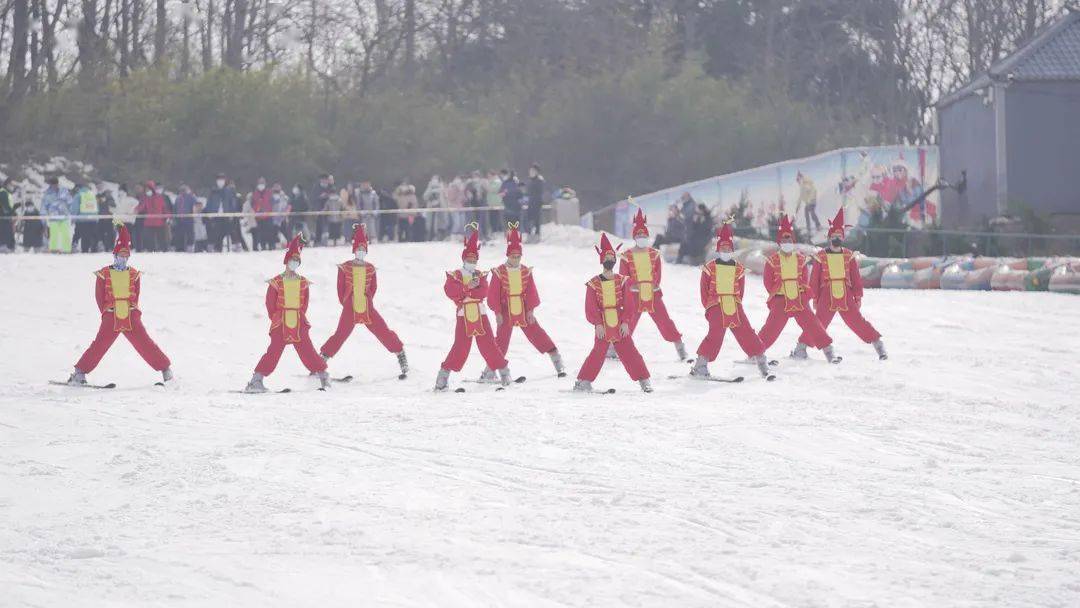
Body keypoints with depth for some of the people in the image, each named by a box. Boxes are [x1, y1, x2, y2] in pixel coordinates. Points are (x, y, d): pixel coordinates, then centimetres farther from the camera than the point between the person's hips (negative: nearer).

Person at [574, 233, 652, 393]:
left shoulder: (622, 281, 5)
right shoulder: (594, 284, 0)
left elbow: (627, 304, 3)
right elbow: (591, 308, -2)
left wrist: (625, 322, -7)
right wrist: (598, 324, -12)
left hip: (620, 326, 1)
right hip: (602, 326, -1)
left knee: (630, 352, 0)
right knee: (598, 353, -3)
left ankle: (644, 381, 5)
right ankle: (583, 382, 7)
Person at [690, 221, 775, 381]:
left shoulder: (739, 269, 11)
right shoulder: (710, 268, 5)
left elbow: (740, 292, 14)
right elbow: (704, 291, 6)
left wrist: (735, 306, 4)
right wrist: (709, 308, 0)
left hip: (735, 308, 3)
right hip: (716, 307, -3)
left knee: (747, 335, -2)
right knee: (715, 335, -20)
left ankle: (763, 366, 3)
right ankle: (700, 366, -12)